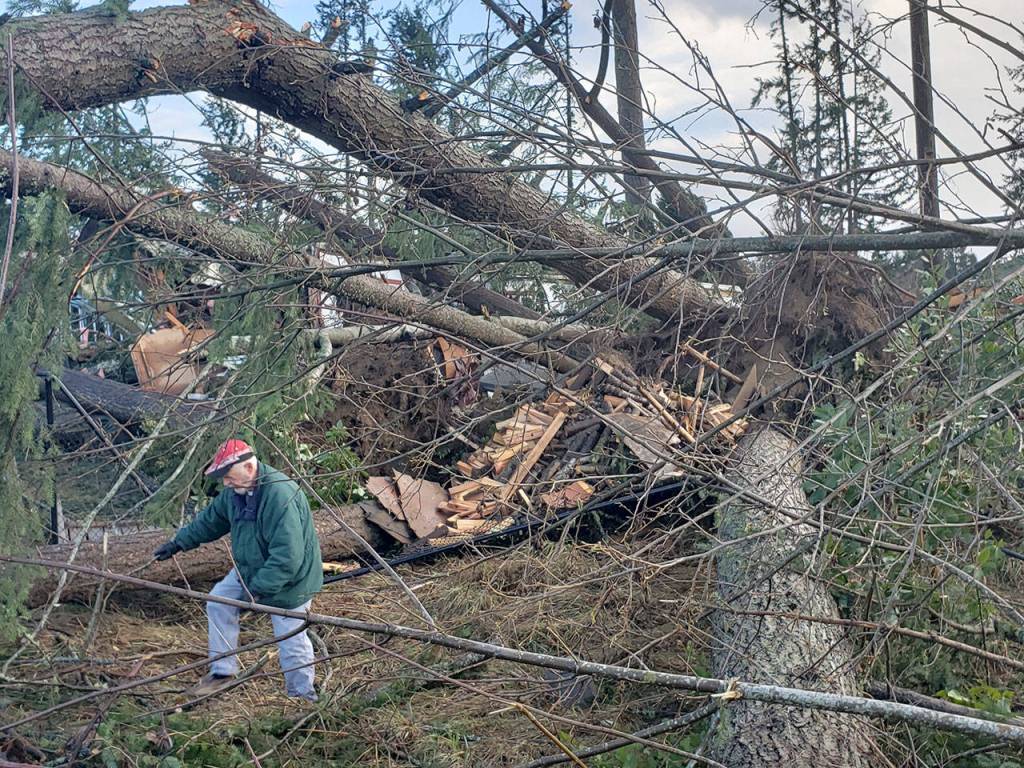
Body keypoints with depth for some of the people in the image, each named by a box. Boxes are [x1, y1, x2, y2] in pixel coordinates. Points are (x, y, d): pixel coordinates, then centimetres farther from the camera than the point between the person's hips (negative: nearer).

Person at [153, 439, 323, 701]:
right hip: (250, 569, 9)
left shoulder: (280, 495, -35)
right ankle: (223, 671, 21)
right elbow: (211, 519, 14)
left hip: (288, 578, -9)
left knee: (290, 638, -1)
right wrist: (179, 543, 15)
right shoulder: (236, 491, -6)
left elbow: (287, 557, -36)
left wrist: (258, 588, -35)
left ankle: (303, 694, 20)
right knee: (218, 602, 9)